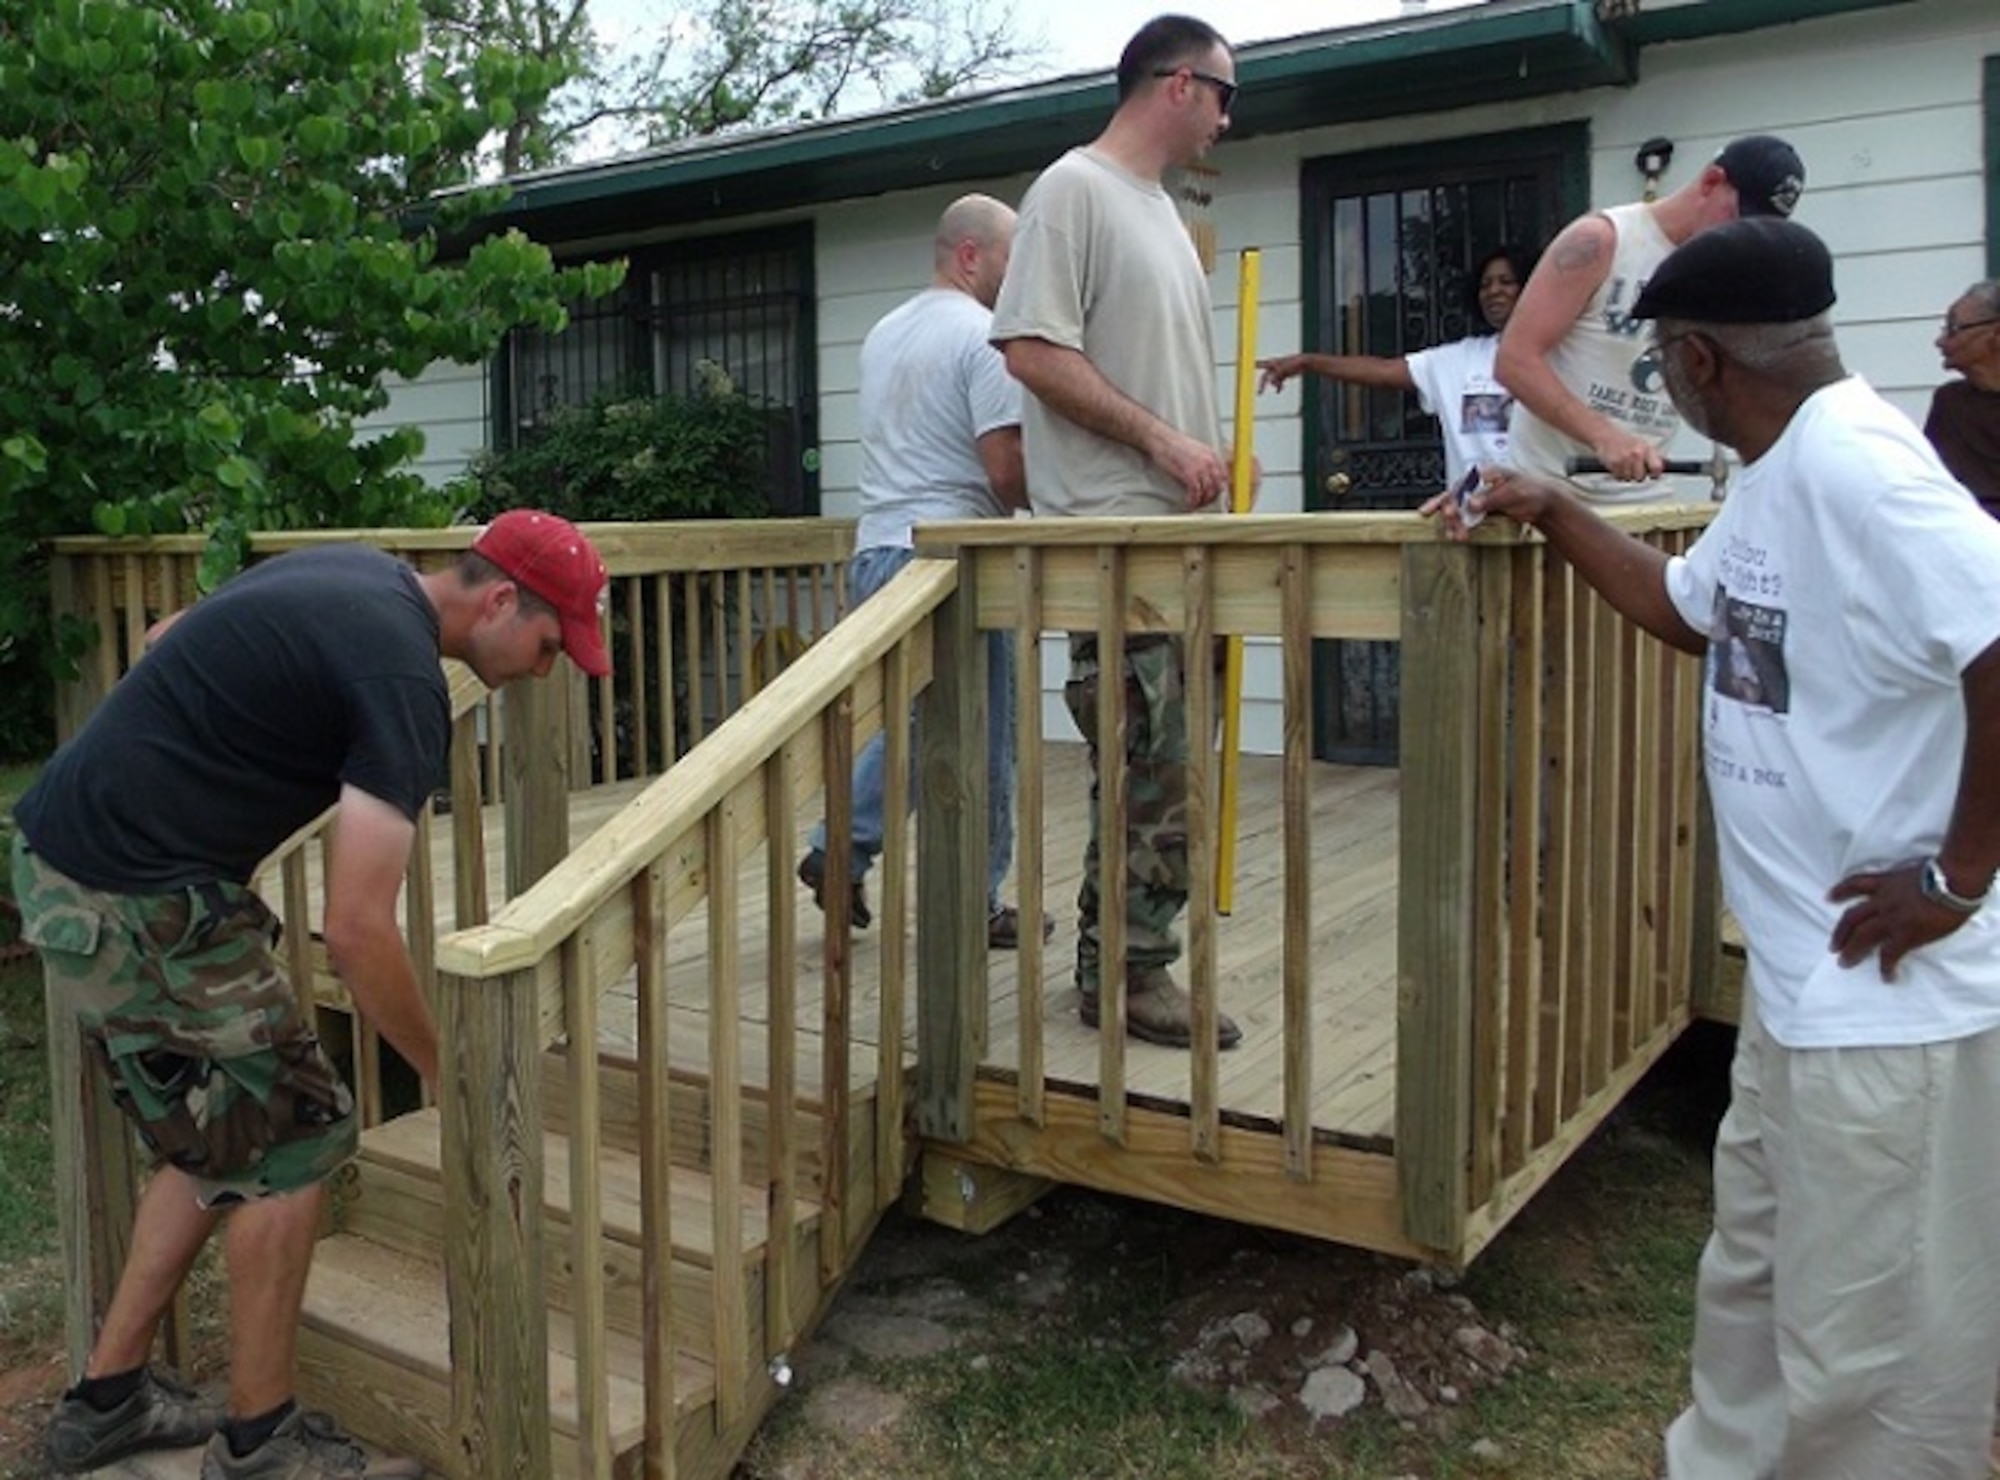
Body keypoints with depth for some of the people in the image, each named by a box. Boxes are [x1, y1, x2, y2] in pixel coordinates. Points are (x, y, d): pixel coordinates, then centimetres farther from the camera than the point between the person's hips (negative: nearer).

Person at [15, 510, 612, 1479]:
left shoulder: (357, 571, 8)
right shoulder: (402, 679, -20)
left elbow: (169, 642, 22)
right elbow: (356, 931, -23)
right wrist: (448, 1073, -11)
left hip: (64, 865, 10)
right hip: (134, 901, -10)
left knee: (218, 1140, 18)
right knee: (293, 1136, 0)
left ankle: (106, 1400, 30)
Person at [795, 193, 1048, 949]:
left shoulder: (884, 333, 16)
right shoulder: (982, 335, -11)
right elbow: (1006, 469, -19)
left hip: (875, 549, 8)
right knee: (979, 741, 3)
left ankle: (839, 854, 16)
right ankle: (976, 906, 11)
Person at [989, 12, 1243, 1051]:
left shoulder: (1161, 210, 23)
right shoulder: (1075, 188, -6)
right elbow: (1032, 350, -16)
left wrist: (1212, 454, 14)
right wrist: (1160, 439, -16)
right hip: (1112, 530, -9)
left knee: (1154, 767, 11)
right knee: (1147, 769, -7)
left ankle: (1118, 967, 20)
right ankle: (1133, 974, 4)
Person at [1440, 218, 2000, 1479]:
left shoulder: (1847, 464, -23)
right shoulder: (1779, 475, 10)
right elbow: (1689, 609, 26)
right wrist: (1555, 514, 19)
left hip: (1895, 996, -11)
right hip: (1804, 975, 11)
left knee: (1867, 1354, 5)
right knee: (1754, 1279, 26)